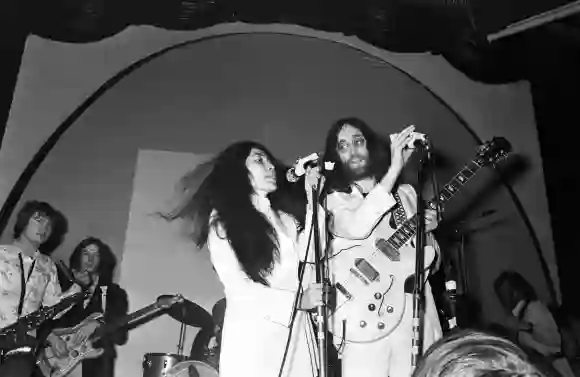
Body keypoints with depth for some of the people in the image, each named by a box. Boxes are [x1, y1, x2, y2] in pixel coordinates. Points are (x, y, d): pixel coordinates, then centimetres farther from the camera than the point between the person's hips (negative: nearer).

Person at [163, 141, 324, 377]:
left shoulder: (287, 218, 16)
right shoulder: (222, 221, 1)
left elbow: (306, 257, 0)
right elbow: (237, 286, -6)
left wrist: (311, 198, 1)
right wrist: (296, 300, -9)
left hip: (295, 331, 4)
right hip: (252, 335, -4)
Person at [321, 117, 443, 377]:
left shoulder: (406, 193, 14)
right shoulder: (334, 200, 3)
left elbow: (430, 261, 17)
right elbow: (356, 228, -22)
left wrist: (426, 234, -4)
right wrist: (393, 170, -21)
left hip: (414, 310, 4)